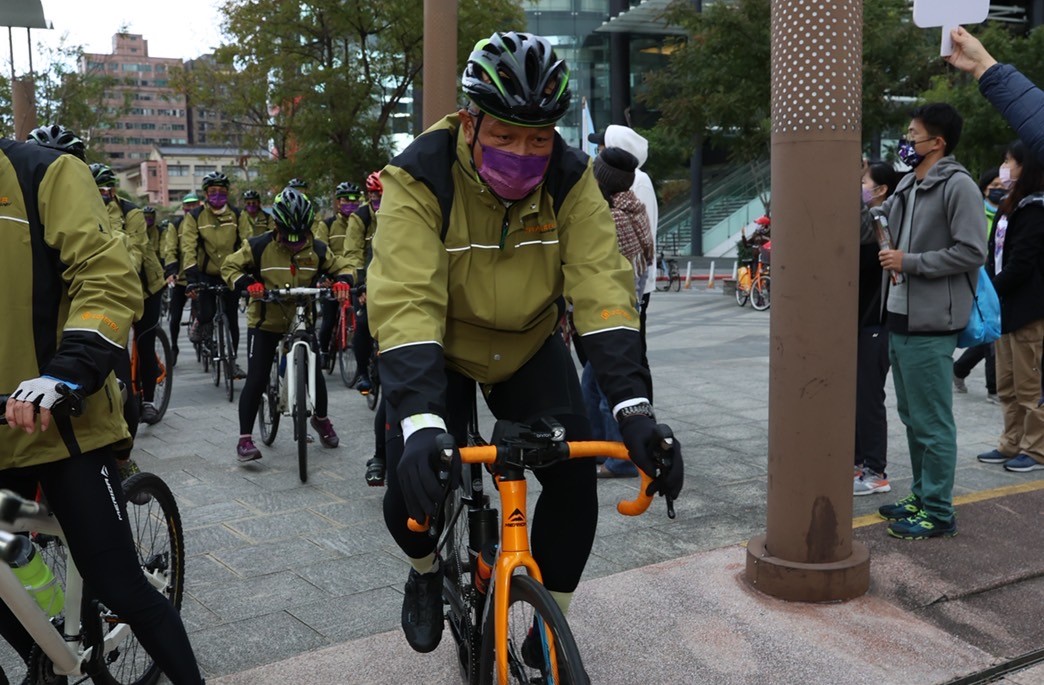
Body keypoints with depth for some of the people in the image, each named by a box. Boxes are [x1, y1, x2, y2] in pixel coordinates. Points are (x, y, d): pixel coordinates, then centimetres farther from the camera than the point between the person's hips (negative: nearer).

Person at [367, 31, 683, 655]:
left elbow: (603, 287, -28)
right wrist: (422, 422, -52)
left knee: (576, 476, -13)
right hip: (439, 350, -2)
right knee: (414, 486, -17)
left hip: (530, 347, 2)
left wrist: (634, 407, -40)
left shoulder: (571, 178, -19)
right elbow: (405, 301, -38)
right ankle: (426, 572, 21)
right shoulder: (421, 177, -28)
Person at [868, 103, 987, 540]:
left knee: (932, 422, -2)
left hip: (930, 324, -9)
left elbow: (971, 252, -17)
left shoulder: (958, 186, -12)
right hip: (899, 319, 9)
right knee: (912, 417, 17)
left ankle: (938, 512, 8)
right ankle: (922, 497, 30)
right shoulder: (907, 185, 14)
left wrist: (910, 262, -16)